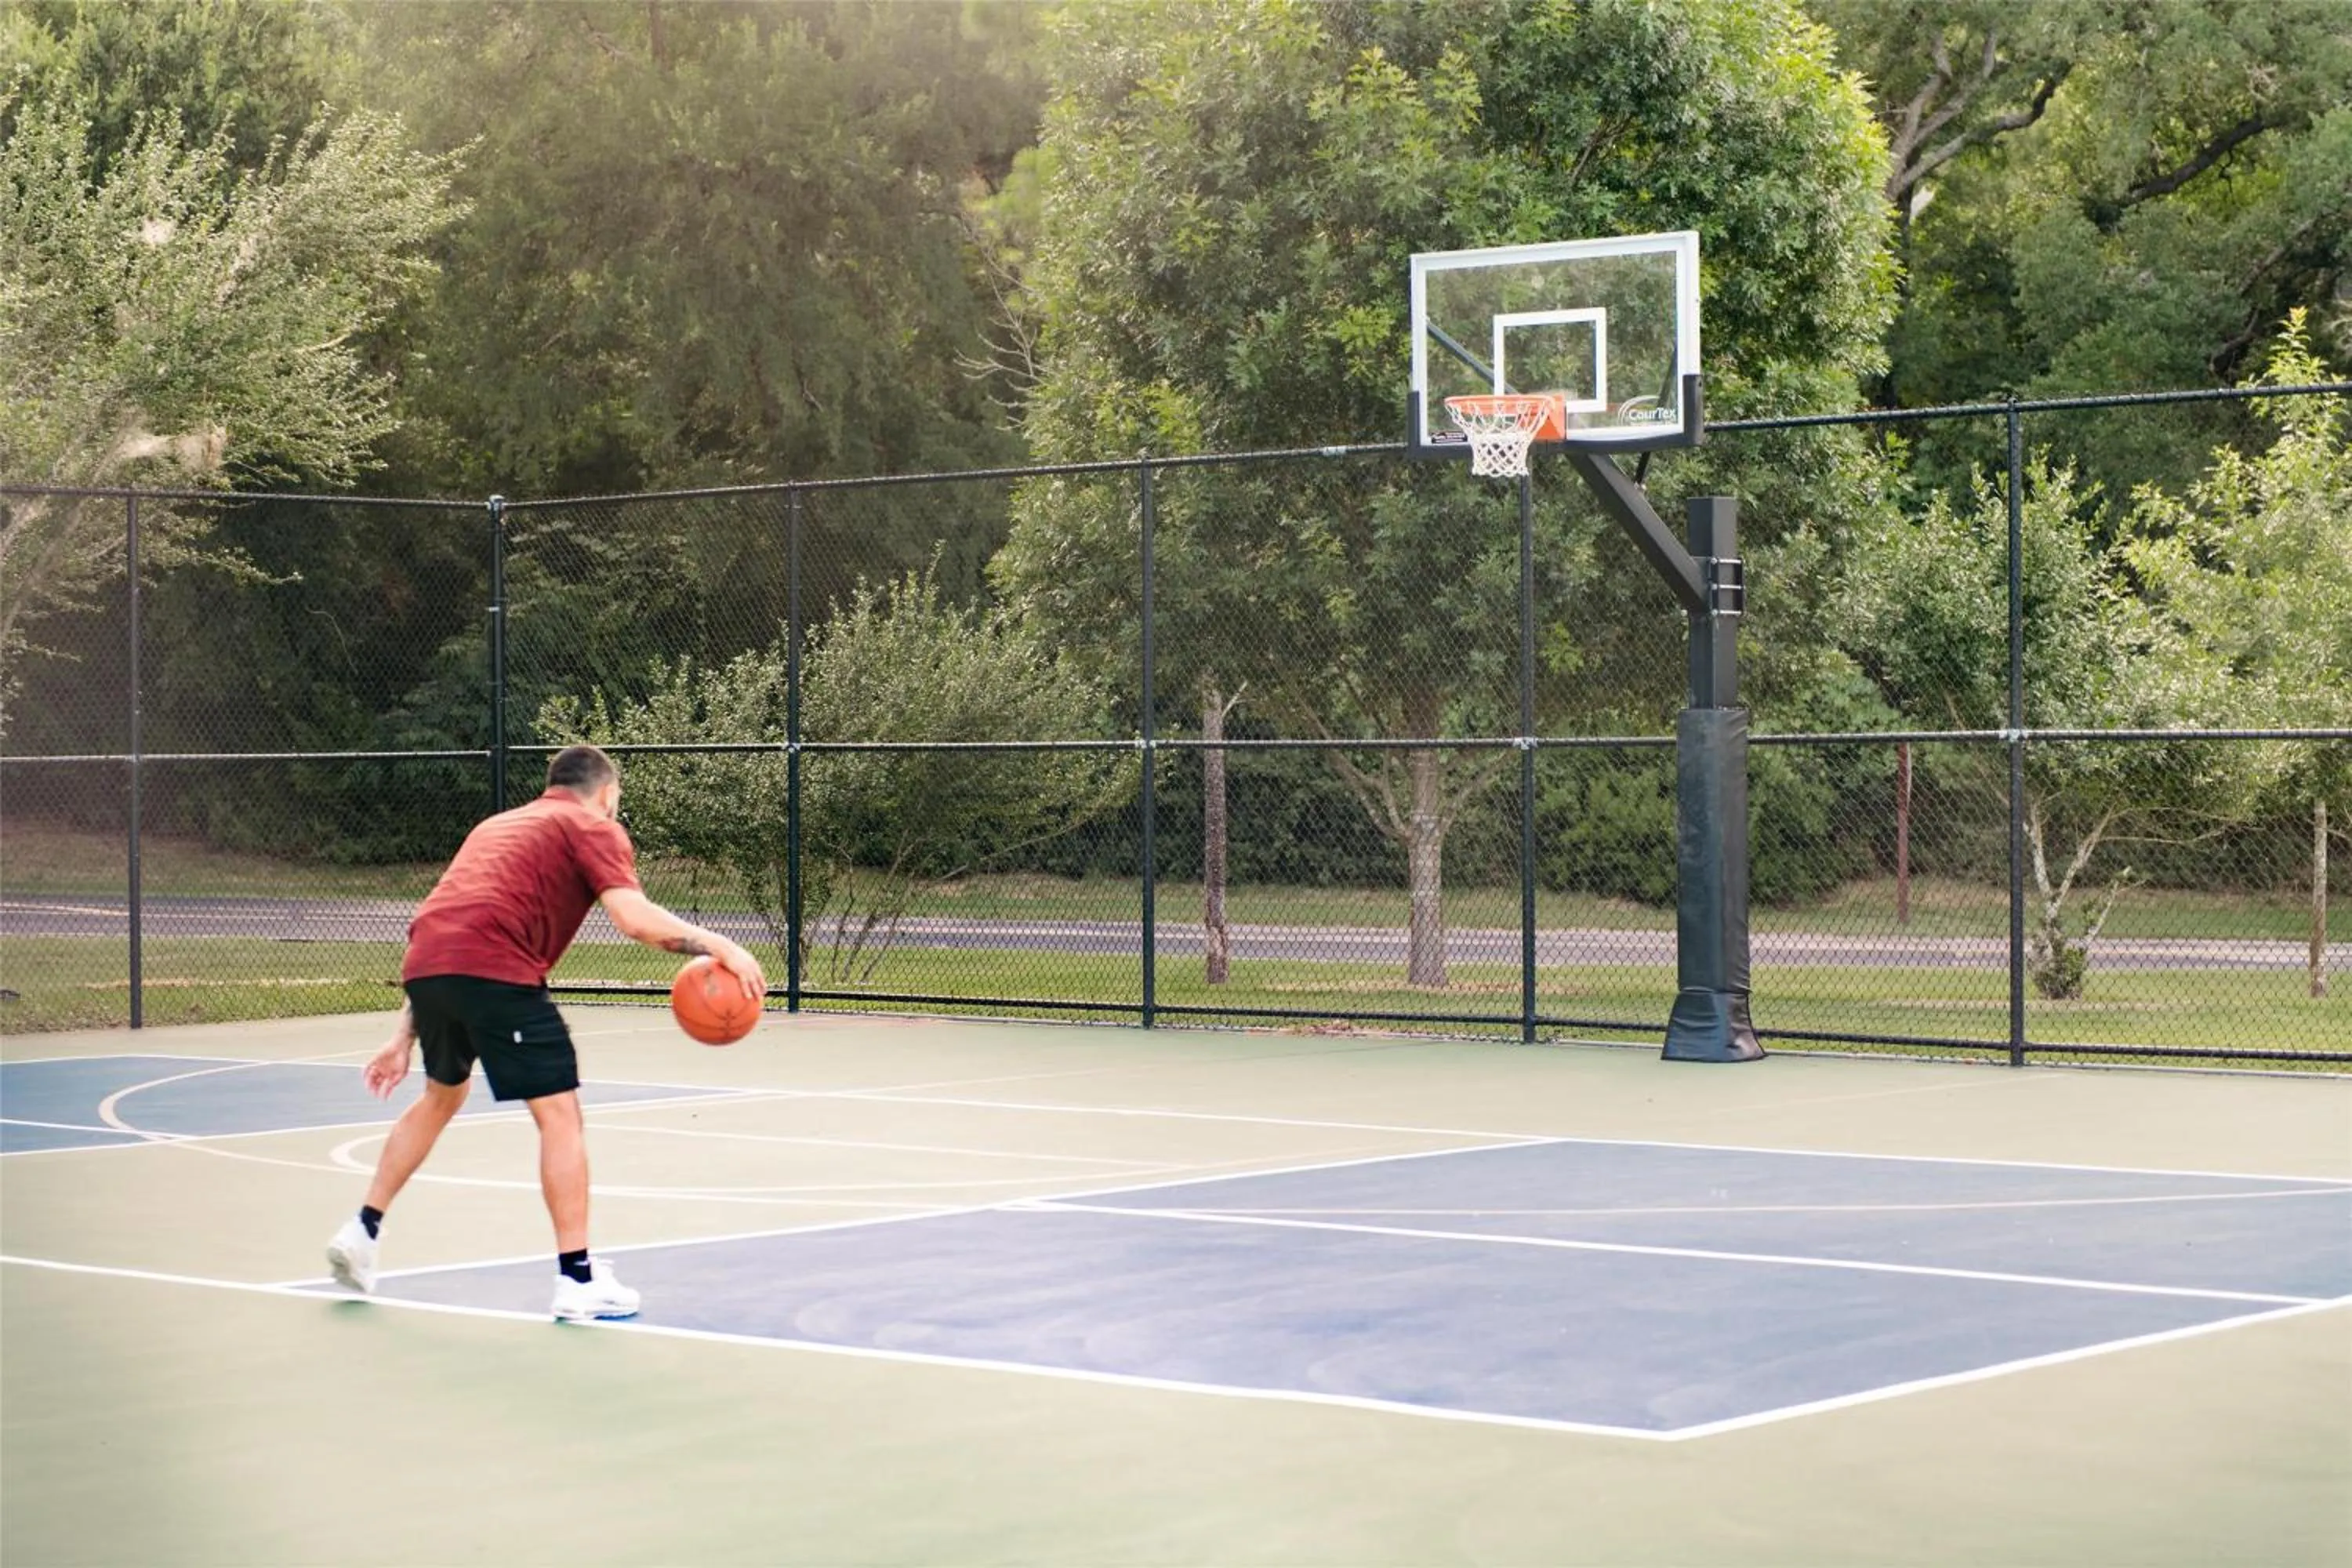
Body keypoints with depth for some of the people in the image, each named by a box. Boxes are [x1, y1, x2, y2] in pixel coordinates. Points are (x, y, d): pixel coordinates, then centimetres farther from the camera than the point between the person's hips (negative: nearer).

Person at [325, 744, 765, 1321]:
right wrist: (716, 946, 0)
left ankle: (362, 1231, 33)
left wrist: (404, 1038, 32)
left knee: (441, 1096, 30)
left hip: (423, 964, 8)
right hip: (496, 971, -8)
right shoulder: (594, 827, 11)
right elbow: (635, 917, -8)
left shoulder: (499, 825, 33)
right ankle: (578, 1282, -1)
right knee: (560, 1113, 0)